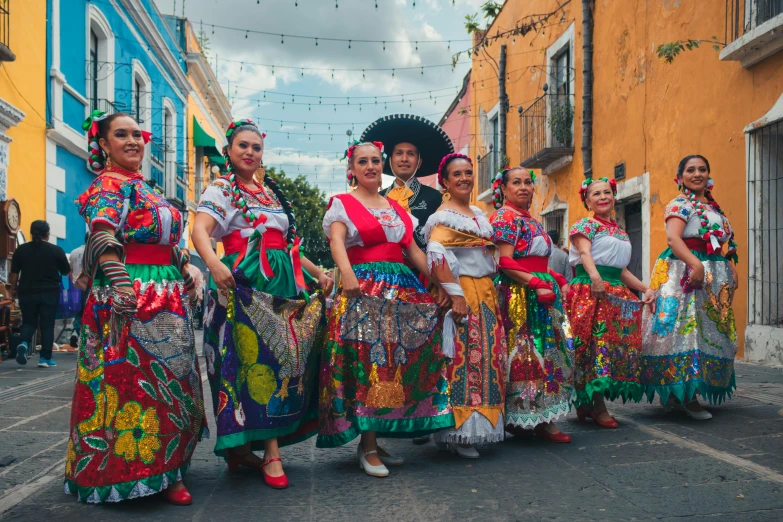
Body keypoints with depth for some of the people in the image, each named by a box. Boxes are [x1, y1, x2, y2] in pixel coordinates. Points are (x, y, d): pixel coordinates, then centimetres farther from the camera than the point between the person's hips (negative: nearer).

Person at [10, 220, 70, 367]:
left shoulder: (21, 249, 1)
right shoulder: (56, 250, -5)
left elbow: (14, 273, 6)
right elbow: (66, 272, 6)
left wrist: (13, 289, 20)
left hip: (27, 292, 2)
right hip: (49, 293, -2)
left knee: (28, 322, 15)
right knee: (47, 325, 4)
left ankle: (24, 343, -12)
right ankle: (45, 358, 4)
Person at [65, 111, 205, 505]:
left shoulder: (144, 188, 22)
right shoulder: (109, 185, -5)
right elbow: (103, 234, -20)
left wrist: (186, 277, 23)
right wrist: (120, 284, -31)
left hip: (167, 295, 9)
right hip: (133, 294, -9)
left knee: (168, 376, 12)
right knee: (135, 376, -7)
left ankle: (162, 462, 22)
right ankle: (144, 472, 0)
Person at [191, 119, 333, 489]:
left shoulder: (271, 191, 22)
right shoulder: (222, 188, 3)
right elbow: (199, 230, -14)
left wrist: (317, 272, 19)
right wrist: (215, 265, -33)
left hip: (285, 281, 7)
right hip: (246, 282, -6)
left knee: (285, 357, 4)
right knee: (260, 360, -9)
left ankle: (241, 448, 15)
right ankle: (271, 453, -4)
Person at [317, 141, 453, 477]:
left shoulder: (397, 208, 21)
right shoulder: (342, 204, 4)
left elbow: (413, 250, 20)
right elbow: (336, 241, -13)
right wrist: (347, 273, -32)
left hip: (404, 288, 6)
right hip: (363, 288, -6)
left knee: (399, 363, 2)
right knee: (367, 361, -12)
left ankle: (375, 439, 12)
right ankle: (368, 447, -5)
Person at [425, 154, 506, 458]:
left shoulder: (478, 215, 19)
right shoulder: (444, 216, -9)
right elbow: (437, 255, -24)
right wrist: (456, 294, -28)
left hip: (486, 295, 9)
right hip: (463, 294, -9)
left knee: (488, 358, 9)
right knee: (463, 357, -10)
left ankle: (481, 421, 19)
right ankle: (458, 434, -3)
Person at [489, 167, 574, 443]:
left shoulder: (532, 220, 21)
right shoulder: (504, 217, -5)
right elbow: (505, 262, -15)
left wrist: (557, 280, 6)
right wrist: (537, 284, -20)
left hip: (542, 291, 9)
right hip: (519, 294, -9)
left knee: (548, 352, 8)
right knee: (525, 354, -8)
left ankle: (542, 419, 13)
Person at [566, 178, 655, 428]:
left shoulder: (621, 232, 23)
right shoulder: (585, 225, 2)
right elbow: (585, 252, -18)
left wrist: (645, 288, 15)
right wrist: (595, 277, -36)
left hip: (617, 293, 7)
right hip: (591, 290, -7)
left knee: (620, 343, 3)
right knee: (596, 342, -11)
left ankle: (588, 403, 9)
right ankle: (597, 406, -6)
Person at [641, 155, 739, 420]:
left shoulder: (713, 207, 20)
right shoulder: (680, 204, -4)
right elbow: (673, 238, -18)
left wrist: (731, 268, 11)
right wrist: (696, 265, -30)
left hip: (714, 277, 9)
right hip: (686, 272, -8)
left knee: (710, 332, 8)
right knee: (686, 327, -12)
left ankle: (677, 395, 15)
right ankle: (685, 396, -7)